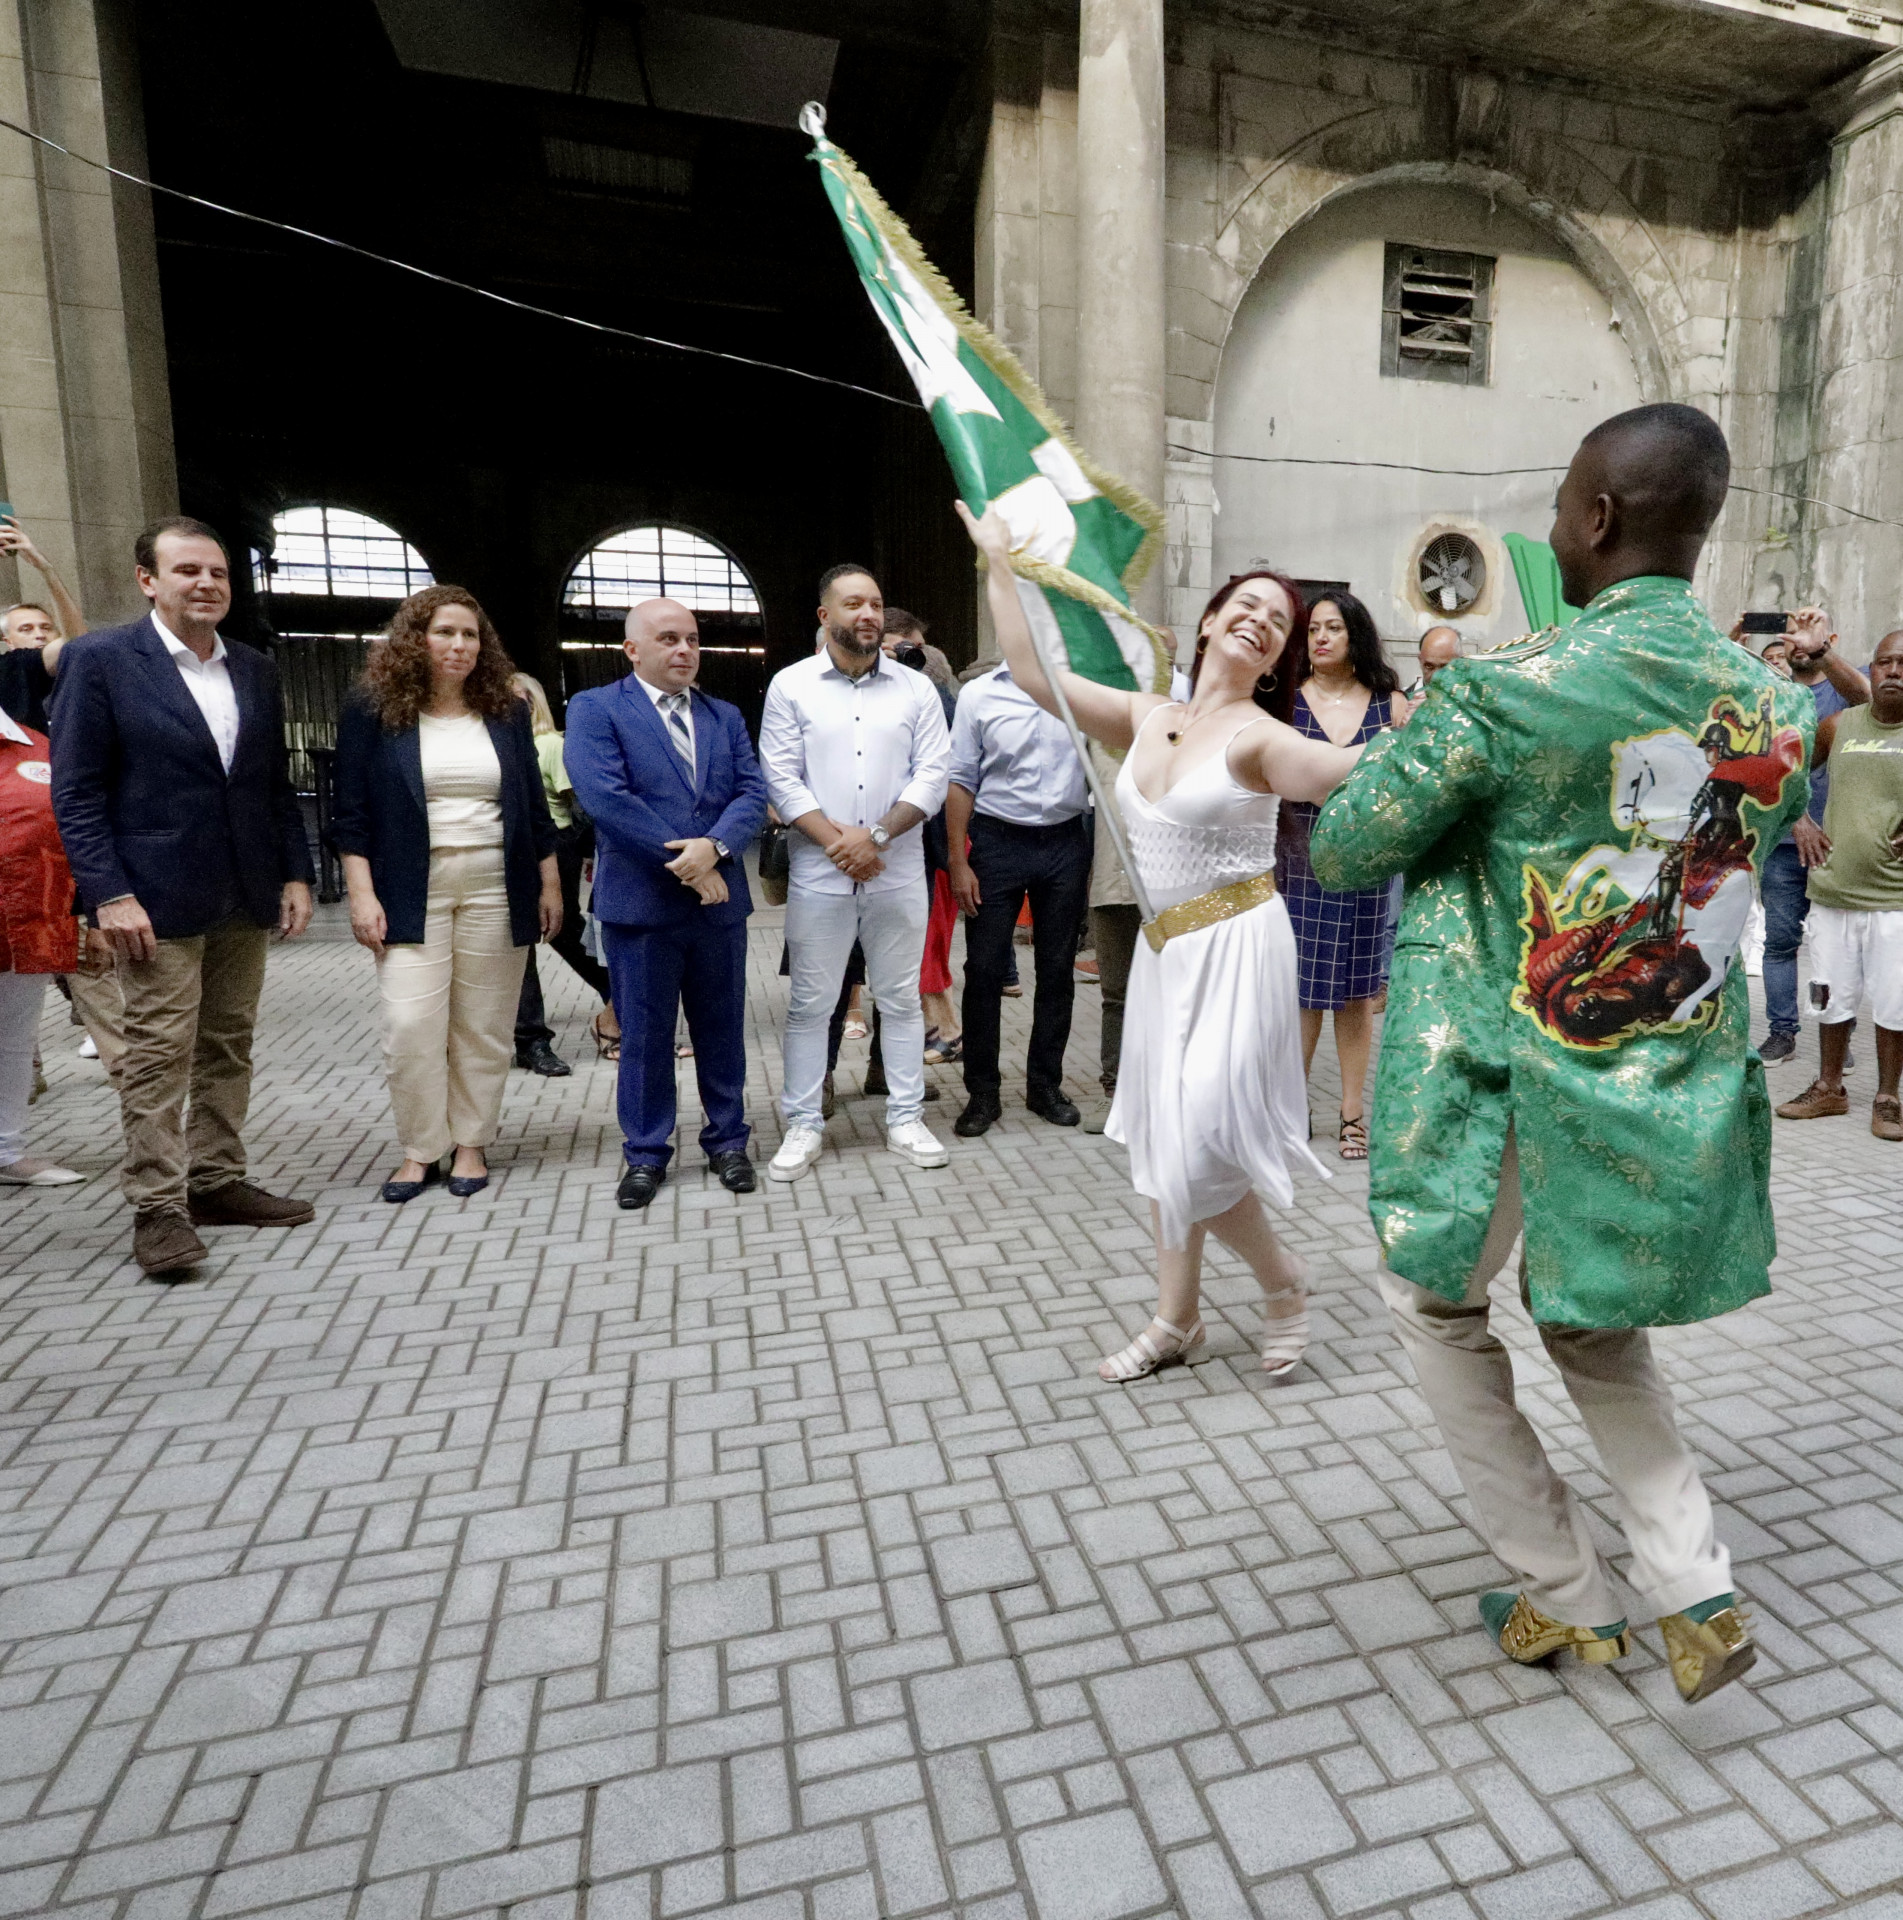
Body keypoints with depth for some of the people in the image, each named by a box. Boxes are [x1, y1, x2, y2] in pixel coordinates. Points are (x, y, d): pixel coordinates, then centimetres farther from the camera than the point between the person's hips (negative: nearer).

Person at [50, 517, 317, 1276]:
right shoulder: (99, 659, -3)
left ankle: (217, 1182, 23)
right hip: (156, 898, -5)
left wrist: (295, 873, 6)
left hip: (246, 897, 5)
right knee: (160, 1055, -1)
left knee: (228, 1048, 11)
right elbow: (76, 792, -7)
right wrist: (109, 894, -14)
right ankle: (157, 1209, 8)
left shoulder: (256, 670, 12)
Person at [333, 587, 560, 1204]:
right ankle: (419, 1151, 13)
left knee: (483, 1027, 5)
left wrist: (550, 885, 8)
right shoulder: (373, 711, 1)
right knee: (410, 1027, -5)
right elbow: (351, 813, 0)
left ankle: (472, 1145, 19)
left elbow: (533, 806, 11)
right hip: (412, 892, -1)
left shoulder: (507, 712, 8)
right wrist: (362, 895, -7)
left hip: (496, 891, 2)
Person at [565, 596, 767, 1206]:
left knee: (722, 1029, 12)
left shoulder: (726, 716, 12)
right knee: (644, 1034, 7)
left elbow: (752, 793, 2)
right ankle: (645, 1153, 22)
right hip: (640, 903, -3)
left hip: (718, 898, 4)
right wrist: (682, 862, -16)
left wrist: (714, 847, -17)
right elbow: (605, 798, -15)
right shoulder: (595, 709, -2)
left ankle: (727, 1141, 26)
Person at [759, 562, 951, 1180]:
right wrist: (836, 841, -13)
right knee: (809, 1002, 5)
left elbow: (932, 776, -1)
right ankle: (803, 1125, 18)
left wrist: (876, 835, -12)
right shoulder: (791, 685, 3)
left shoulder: (916, 688, 6)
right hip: (818, 874, -1)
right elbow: (782, 779, -3)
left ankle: (905, 1119, 21)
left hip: (899, 873, 1)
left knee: (901, 998, 9)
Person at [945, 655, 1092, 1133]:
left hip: (1066, 843, 2)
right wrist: (959, 862, -5)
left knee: (1057, 970, 9)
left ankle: (1045, 1084, 24)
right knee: (984, 968, 0)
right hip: (998, 841, -2)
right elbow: (961, 781, 1)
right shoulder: (980, 694, 2)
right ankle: (982, 1092, 14)